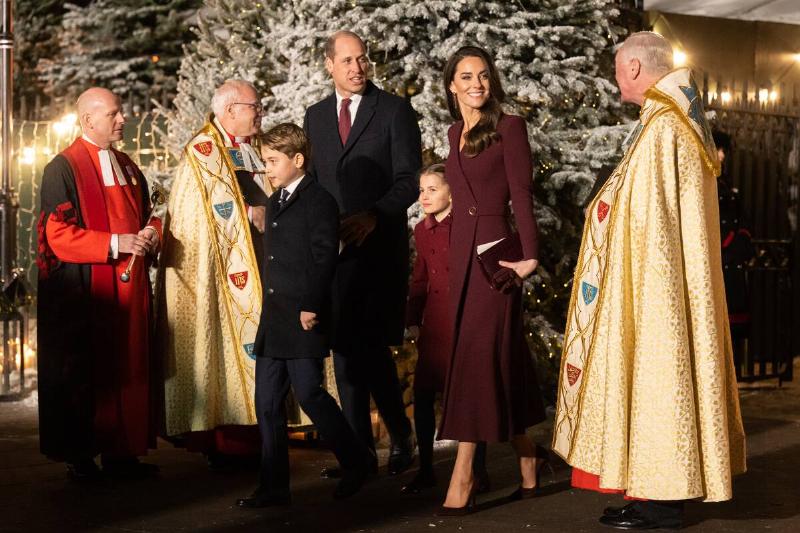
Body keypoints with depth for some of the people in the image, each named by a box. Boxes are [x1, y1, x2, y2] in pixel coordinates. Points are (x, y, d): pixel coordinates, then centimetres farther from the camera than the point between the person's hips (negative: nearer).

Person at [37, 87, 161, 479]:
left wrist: (150, 234, 1)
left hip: (129, 287, 7)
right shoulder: (63, 169, -5)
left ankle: (121, 451, 12)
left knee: (127, 369, 6)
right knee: (82, 374, -3)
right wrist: (115, 243, -19)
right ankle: (79, 457, 5)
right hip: (84, 292, -7)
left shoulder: (129, 168, 17)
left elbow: (147, 216, 25)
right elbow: (57, 235, -12)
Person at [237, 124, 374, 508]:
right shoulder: (274, 204, 19)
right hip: (273, 323, 9)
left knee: (308, 394, -6)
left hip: (305, 320, -9)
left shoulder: (319, 201, -8)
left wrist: (311, 306, -20)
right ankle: (274, 486, 13)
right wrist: (269, 311, 18)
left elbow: (324, 257, -15)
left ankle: (357, 461, 14)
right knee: (267, 402, 7)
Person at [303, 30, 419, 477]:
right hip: (334, 248, 5)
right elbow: (311, 180, 18)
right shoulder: (316, 116, 15)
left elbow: (410, 179, -4)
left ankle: (401, 436, 10)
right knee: (345, 348, 6)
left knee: (373, 345, -9)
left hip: (381, 246, -4)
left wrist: (374, 215, -17)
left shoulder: (394, 110, 1)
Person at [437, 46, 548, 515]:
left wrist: (530, 255, -18)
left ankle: (463, 477, -9)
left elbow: (522, 195, -11)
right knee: (504, 358, 11)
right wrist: (451, 255, 12)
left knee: (478, 357, -9)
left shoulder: (509, 127, -4)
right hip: (461, 251, 6)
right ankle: (528, 459, 21)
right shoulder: (455, 132, 15)